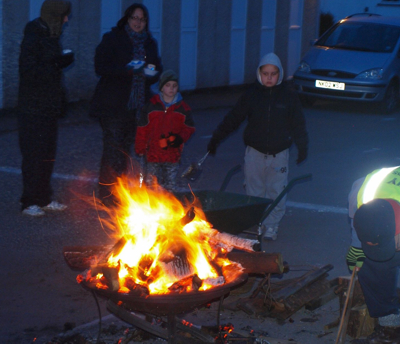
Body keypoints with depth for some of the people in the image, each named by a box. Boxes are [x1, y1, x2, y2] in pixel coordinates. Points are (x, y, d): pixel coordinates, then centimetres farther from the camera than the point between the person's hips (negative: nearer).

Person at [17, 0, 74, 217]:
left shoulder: (50, 37, 13)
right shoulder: (32, 39, -14)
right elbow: (29, 72, -22)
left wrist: (60, 101, 15)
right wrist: (59, 63, -21)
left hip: (49, 107, 9)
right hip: (33, 109, -9)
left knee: (47, 155, 12)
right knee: (34, 156, -5)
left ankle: (44, 199, 21)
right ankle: (29, 203, 2)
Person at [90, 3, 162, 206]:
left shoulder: (150, 43, 15)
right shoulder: (112, 39, -1)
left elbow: (157, 69, 20)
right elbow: (100, 67, -10)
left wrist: (152, 73, -5)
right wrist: (127, 71, -22)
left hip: (137, 105, 5)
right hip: (113, 104, -5)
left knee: (125, 149, 8)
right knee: (113, 149, -9)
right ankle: (106, 194, -3)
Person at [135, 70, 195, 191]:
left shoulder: (183, 108, 3)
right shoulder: (152, 106, 0)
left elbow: (189, 127, 8)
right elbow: (142, 129, 4)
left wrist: (180, 138, -12)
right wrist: (140, 148, 2)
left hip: (173, 155, 1)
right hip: (153, 153, -1)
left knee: (170, 185, 6)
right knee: (151, 182, 2)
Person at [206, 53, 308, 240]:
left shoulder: (289, 95, -2)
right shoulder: (251, 94, -2)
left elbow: (298, 124, 6)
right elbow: (232, 119, 2)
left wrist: (303, 147, 5)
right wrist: (216, 138, -1)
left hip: (279, 153, 0)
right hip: (255, 152, 0)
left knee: (276, 192, 3)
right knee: (253, 191, 3)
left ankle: (271, 226, 16)